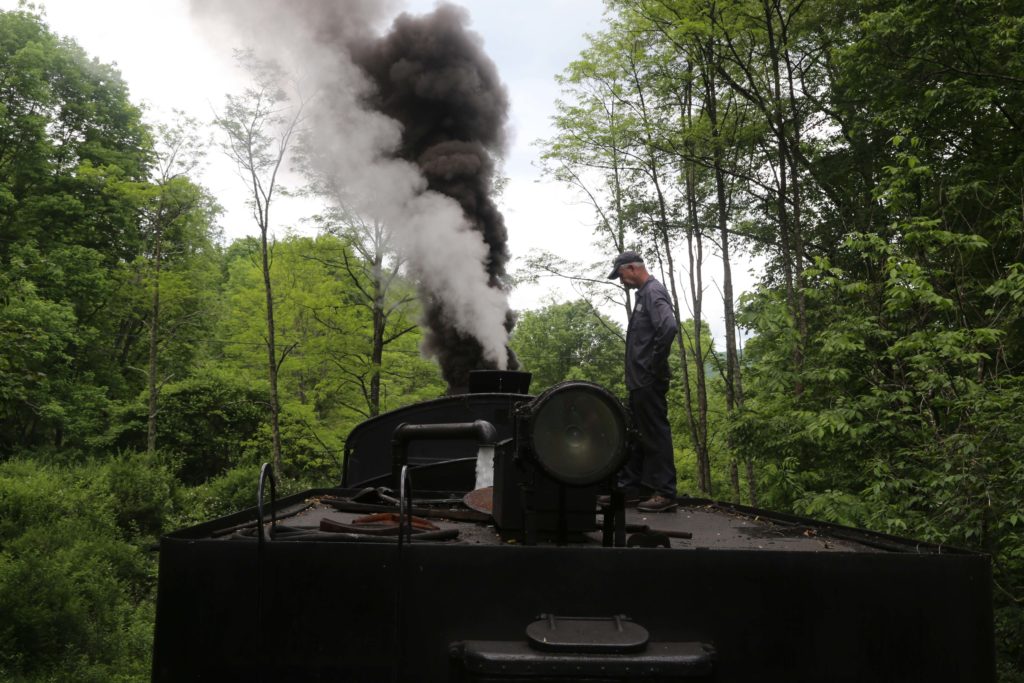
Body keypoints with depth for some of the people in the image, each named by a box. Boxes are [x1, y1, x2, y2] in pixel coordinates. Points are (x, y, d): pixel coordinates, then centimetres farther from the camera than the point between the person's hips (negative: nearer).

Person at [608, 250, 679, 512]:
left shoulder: (654, 292, -13)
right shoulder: (644, 293, 17)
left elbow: (669, 328, -29)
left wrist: (655, 366, -21)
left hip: (649, 382, -10)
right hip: (640, 381, 10)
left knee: (655, 435, -5)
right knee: (634, 434, 14)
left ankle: (664, 493, 0)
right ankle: (629, 487, 22)